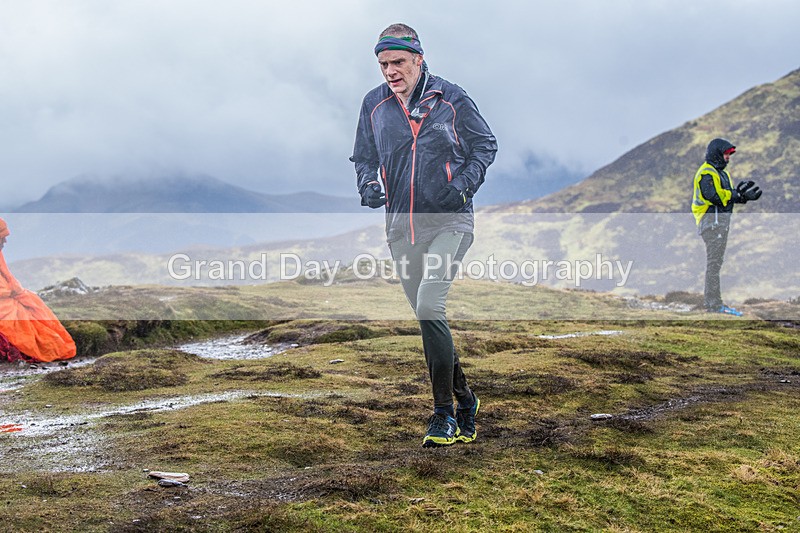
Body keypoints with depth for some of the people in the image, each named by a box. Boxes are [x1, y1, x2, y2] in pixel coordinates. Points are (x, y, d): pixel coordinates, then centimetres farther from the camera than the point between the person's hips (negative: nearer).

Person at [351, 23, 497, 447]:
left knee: (429, 308, -21)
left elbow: (486, 145, 7)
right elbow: (364, 158, 17)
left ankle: (444, 413, -11)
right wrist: (369, 186, -4)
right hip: (402, 230, 5)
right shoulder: (374, 104, 6)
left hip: (449, 224, -4)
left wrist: (464, 184, -10)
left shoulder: (450, 98, -3)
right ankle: (464, 401, 28)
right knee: (429, 320, 10)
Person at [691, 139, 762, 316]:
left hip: (722, 221, 10)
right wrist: (738, 194, -19)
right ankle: (714, 304, -9)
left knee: (716, 262, 13)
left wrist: (743, 194, -4)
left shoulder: (722, 173, 21)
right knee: (714, 263, -10)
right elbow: (713, 195, -23)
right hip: (712, 220, -10)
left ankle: (712, 301, 18)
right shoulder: (707, 173, -11)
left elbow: (728, 195, 15)